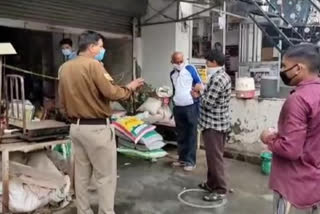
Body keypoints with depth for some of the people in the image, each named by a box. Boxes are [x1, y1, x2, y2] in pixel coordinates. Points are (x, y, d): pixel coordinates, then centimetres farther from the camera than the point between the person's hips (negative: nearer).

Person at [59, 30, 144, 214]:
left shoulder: (65, 67, 10)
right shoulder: (93, 64, -14)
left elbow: (63, 100, 14)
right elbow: (111, 93, -18)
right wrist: (130, 88, -1)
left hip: (76, 127, 8)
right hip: (97, 128, -8)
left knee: (82, 174, 15)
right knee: (106, 176, 3)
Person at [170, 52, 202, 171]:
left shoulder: (190, 69, -3)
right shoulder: (172, 74, 13)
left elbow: (200, 84, -1)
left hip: (191, 107, -5)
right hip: (178, 108, 5)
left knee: (191, 135, -1)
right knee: (181, 135, 11)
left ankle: (190, 161, 5)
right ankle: (182, 158, 22)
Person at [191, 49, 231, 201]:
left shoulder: (217, 79, -21)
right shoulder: (223, 76, 13)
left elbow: (208, 103, -24)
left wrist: (199, 94, -6)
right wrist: (202, 93, 3)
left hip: (214, 124, -11)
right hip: (218, 123, 11)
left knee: (215, 157, -1)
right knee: (212, 156, 18)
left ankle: (221, 190, 9)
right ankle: (211, 184, 31)